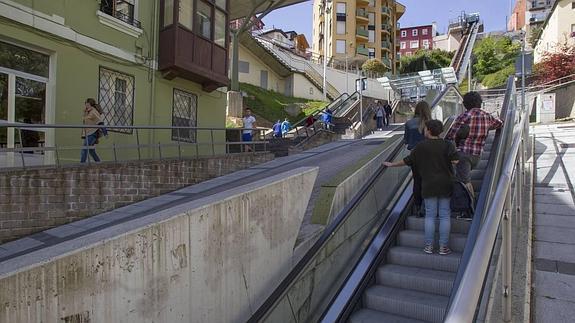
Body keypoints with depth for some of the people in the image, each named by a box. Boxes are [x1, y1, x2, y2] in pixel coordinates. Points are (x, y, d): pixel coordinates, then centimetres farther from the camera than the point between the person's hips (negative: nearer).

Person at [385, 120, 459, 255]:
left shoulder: (421, 146, -4)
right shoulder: (447, 145, -2)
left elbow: (407, 161, 1)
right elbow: (455, 160, -13)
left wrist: (391, 164, 13)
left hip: (429, 185, -1)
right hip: (445, 184, 1)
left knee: (430, 215, 6)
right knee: (445, 215, 6)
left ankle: (429, 246, 10)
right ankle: (443, 247, 9)